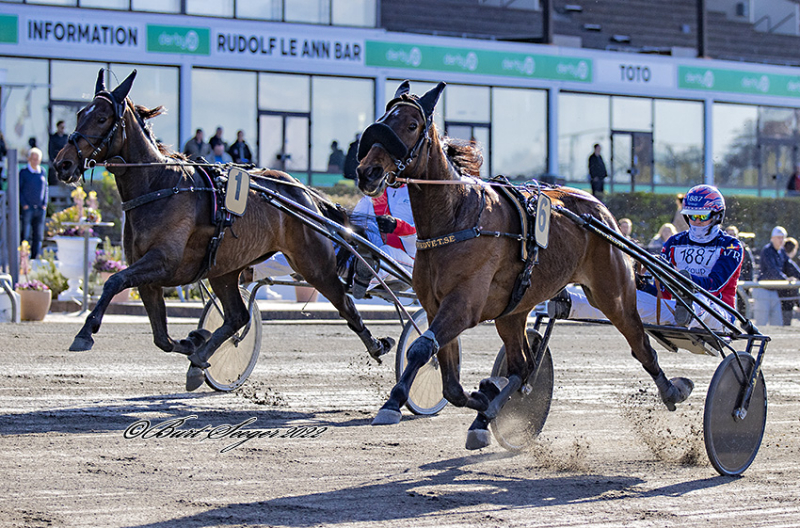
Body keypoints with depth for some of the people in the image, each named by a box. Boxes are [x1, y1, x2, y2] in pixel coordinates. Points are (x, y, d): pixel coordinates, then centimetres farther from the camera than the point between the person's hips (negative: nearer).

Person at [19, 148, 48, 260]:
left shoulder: (42, 172, 11)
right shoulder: (24, 172, -1)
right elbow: (18, 189, -1)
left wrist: (44, 204, 7)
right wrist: (24, 204, -9)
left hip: (40, 209, 4)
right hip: (28, 208, -4)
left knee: (38, 236, 5)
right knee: (26, 235, -5)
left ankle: (35, 258, 11)